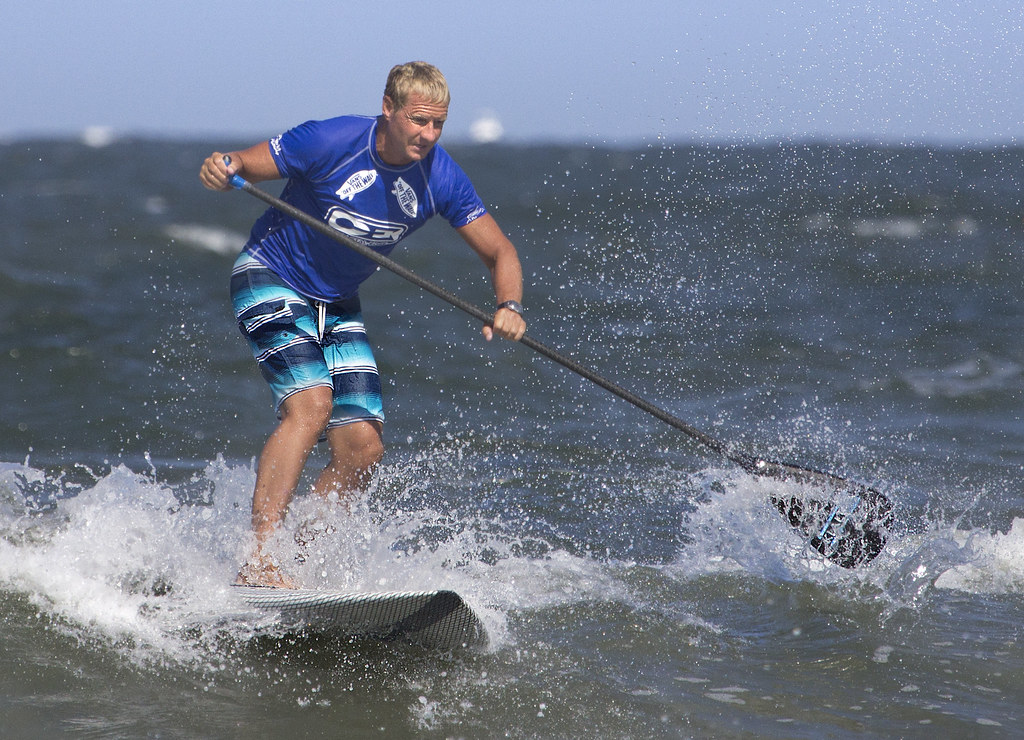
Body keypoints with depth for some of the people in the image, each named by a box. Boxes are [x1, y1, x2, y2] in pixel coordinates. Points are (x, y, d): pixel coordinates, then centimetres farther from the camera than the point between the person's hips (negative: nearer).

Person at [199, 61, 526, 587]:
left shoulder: (439, 177, -11)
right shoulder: (331, 141, -23)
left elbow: (499, 252, -6)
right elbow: (243, 168, -14)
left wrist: (508, 307, -27)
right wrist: (222, 169, -39)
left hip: (336, 306, 6)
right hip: (269, 281, -6)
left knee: (362, 449, -4)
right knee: (311, 404, -27)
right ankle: (258, 564, -30)